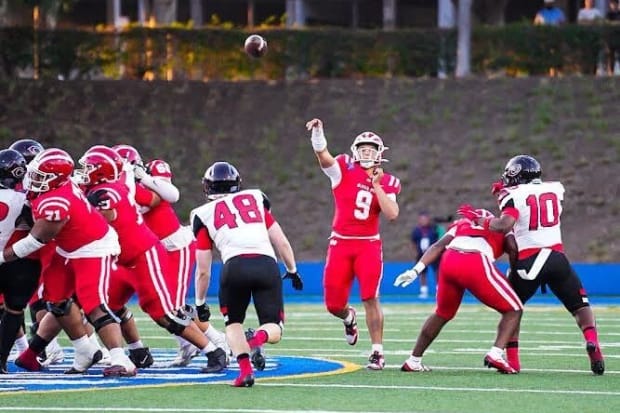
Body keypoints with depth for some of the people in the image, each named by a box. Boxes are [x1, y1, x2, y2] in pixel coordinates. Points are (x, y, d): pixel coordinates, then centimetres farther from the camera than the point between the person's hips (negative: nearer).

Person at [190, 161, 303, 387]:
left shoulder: (205, 215, 19)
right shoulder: (255, 200, 24)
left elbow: (203, 271, 20)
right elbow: (282, 243, 22)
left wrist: (200, 303, 31)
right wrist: (292, 270, 36)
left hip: (235, 265, -1)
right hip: (267, 264, 1)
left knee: (233, 323, 22)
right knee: (274, 329, 12)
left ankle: (245, 369, -3)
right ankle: (258, 339, -24)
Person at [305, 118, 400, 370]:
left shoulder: (387, 183, 5)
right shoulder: (344, 169, 0)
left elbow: (392, 214, -8)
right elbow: (323, 156, -20)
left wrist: (376, 186, -12)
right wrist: (317, 132, -37)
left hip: (368, 245, 0)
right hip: (340, 243, 0)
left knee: (370, 297, -14)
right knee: (334, 304, 2)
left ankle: (377, 352, -5)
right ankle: (349, 317, 40)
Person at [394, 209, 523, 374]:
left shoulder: (461, 224, 36)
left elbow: (439, 246, 19)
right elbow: (513, 248, 6)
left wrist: (416, 270, 11)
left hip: (449, 262, 4)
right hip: (476, 264, -4)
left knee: (443, 314, 29)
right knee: (513, 310, 11)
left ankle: (413, 361, 33)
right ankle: (496, 354, -11)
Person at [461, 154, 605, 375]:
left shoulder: (515, 195, -3)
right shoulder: (555, 189, 11)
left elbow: (505, 225, -18)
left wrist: (478, 219, -5)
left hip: (528, 261, -2)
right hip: (556, 256, 3)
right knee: (580, 305, 13)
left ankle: (511, 359, 7)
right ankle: (592, 343, -12)